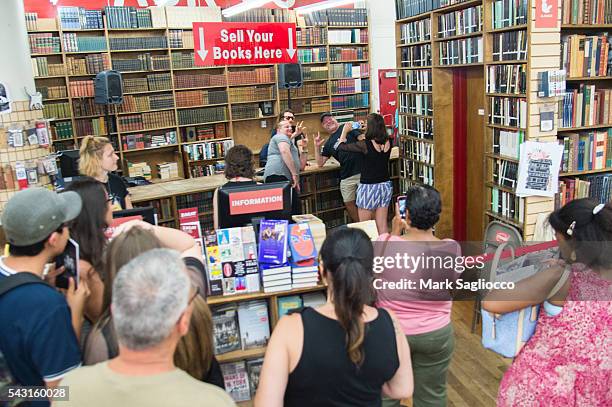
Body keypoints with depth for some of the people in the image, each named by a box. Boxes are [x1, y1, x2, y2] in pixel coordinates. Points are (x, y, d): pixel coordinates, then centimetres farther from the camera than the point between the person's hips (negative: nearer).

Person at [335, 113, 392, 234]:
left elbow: (340, 146, -7)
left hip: (369, 187, -6)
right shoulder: (388, 142, -3)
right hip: (385, 185, 6)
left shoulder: (365, 145, -19)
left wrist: (345, 131, 8)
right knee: (382, 225, 11)